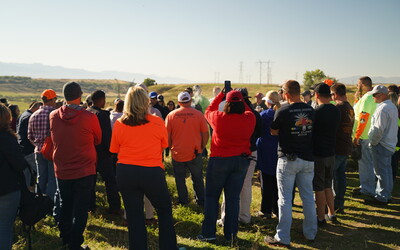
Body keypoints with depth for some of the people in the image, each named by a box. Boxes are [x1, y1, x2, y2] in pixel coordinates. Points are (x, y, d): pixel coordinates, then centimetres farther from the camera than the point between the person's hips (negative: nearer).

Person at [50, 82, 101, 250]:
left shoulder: (53, 116, -5)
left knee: (65, 205, 20)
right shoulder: (89, 117, -17)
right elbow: (98, 140, -1)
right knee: (80, 209, 6)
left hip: (61, 170, 4)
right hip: (84, 170, -4)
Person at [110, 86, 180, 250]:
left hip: (125, 173, 2)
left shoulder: (119, 124, -4)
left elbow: (115, 150, 5)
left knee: (134, 215, 12)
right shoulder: (157, 122, -8)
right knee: (165, 210, 18)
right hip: (152, 172, -1)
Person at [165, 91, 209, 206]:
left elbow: (167, 136, -3)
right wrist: (201, 148, 10)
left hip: (177, 154, 0)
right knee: (197, 179, 16)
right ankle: (201, 201, 23)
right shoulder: (198, 114, -6)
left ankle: (183, 201, 25)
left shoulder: (171, 115, -6)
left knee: (180, 179, 16)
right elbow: (206, 134, -3)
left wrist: (172, 148, 12)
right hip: (195, 153, 0)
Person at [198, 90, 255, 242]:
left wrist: (220, 96, 17)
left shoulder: (219, 118, -14)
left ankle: (208, 232, 10)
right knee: (233, 198, 10)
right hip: (241, 161, 3)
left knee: (211, 196, 10)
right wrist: (240, 100, 18)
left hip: (219, 160, -3)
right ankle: (231, 234, 17)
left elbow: (208, 111, 9)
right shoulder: (249, 119, -8)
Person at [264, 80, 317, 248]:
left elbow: (273, 132, 0)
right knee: (308, 196, 15)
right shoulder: (310, 110, 1)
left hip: (288, 159, -5)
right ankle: (310, 233, 26)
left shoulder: (282, 111, -14)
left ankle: (283, 237, 6)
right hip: (308, 159, 5)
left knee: (285, 198, 1)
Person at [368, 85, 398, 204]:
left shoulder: (382, 109, -21)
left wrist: (373, 142, -11)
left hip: (381, 145, -10)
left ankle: (382, 197, 6)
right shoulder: (392, 106, 12)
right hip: (390, 144, 10)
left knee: (381, 172, -2)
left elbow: (379, 129, -24)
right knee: (387, 170, 18)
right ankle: (387, 194, 28)